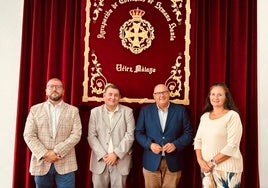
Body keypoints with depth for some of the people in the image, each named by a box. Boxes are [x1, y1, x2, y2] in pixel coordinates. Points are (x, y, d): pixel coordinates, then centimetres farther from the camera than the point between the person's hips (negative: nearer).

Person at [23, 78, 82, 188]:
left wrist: (57, 151, -14)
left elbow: (76, 134, -4)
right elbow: (29, 135, 0)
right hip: (41, 163, 1)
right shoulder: (35, 110, 7)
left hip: (65, 164, -1)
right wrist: (44, 154, -13)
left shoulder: (73, 110, 6)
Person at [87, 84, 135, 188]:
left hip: (121, 160, -1)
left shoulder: (127, 111, 2)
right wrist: (103, 155, -10)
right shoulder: (95, 112, 5)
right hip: (100, 160, 1)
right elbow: (91, 136, 0)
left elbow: (130, 135, -5)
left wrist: (116, 154, -12)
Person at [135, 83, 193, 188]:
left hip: (173, 162, 0)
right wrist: (150, 144, -13)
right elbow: (138, 132, 4)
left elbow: (188, 133, 1)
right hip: (151, 162, 0)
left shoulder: (181, 110, 1)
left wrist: (176, 144, -14)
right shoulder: (145, 110, 3)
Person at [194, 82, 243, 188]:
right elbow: (198, 140, 9)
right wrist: (200, 160, -5)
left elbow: (232, 146, -16)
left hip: (227, 168, -5)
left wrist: (212, 162, -14)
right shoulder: (204, 116, 7)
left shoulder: (232, 115, -10)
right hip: (206, 167, 5)